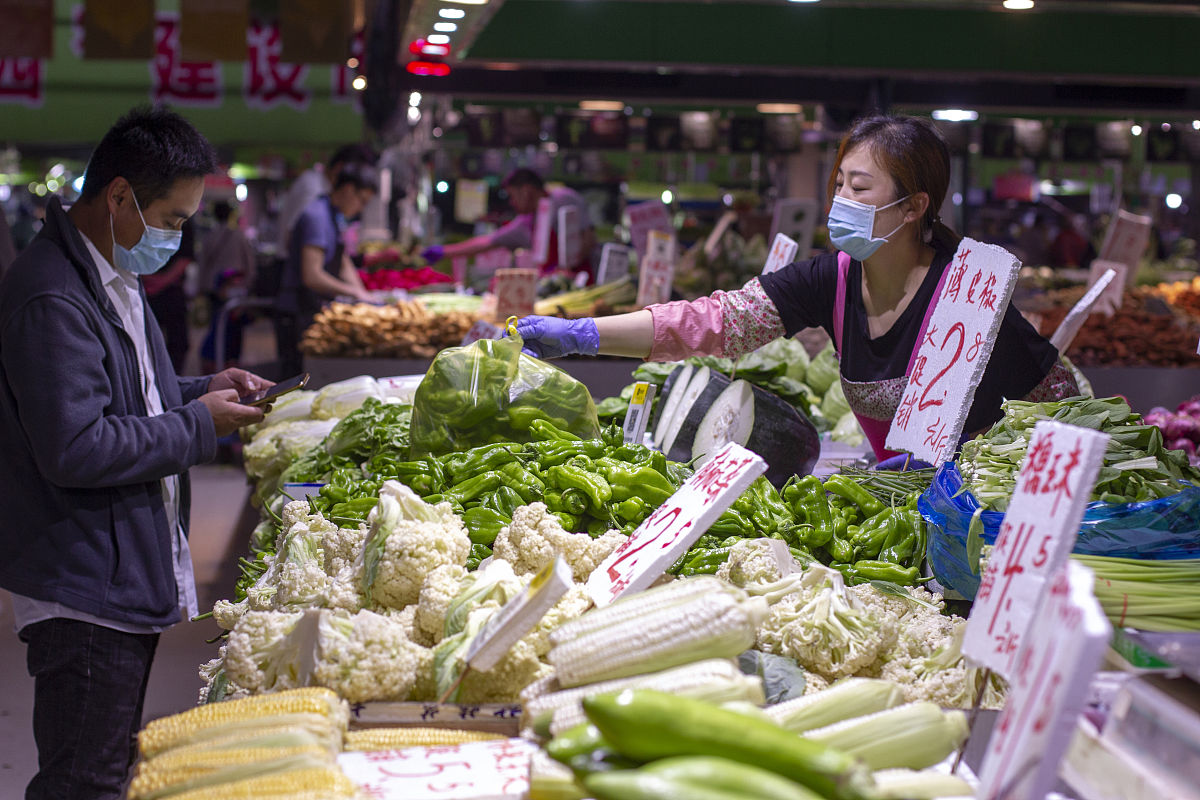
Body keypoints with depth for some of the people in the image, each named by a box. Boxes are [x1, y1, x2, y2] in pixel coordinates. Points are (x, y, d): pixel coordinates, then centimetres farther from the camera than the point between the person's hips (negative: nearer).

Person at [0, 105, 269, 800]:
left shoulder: (116, 278, 13)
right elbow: (74, 450, -28)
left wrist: (201, 390, 9)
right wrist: (199, 425, -18)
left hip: (131, 577, 11)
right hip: (85, 592, -10)